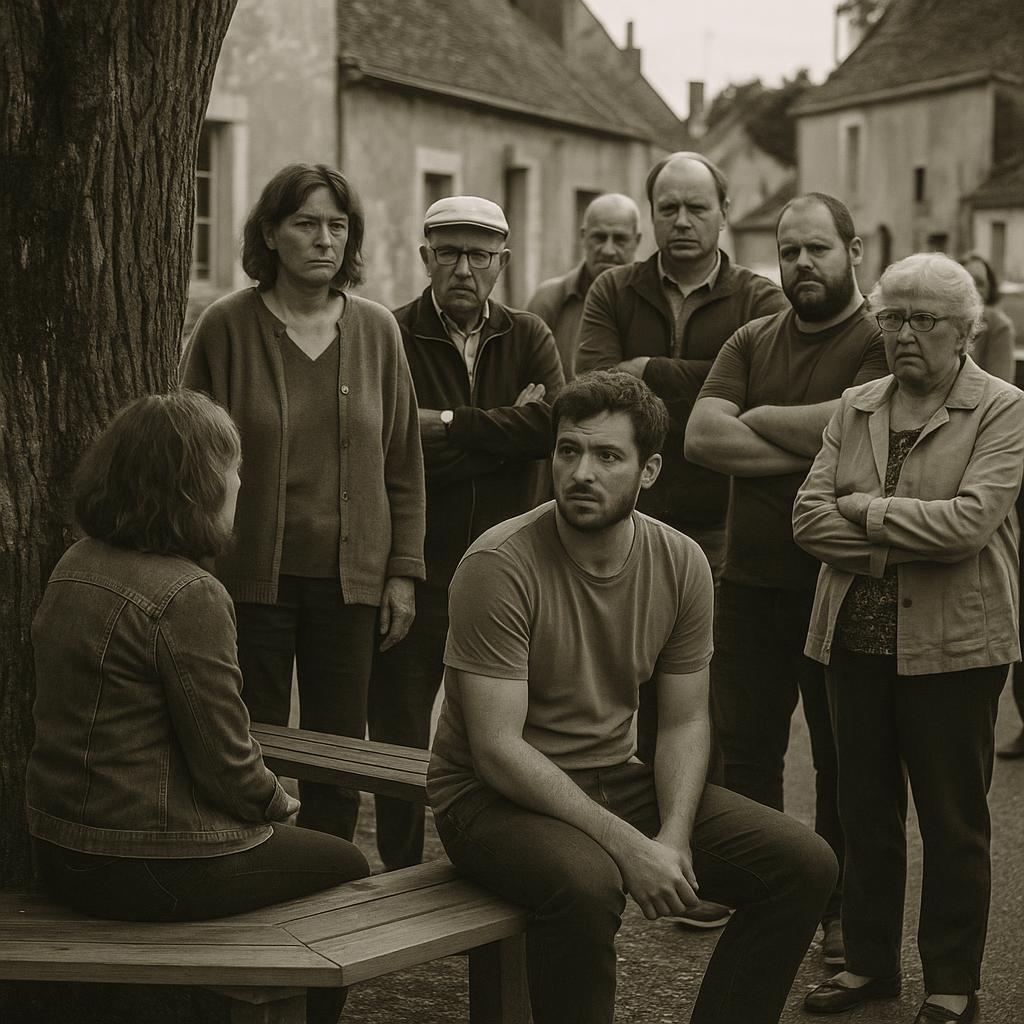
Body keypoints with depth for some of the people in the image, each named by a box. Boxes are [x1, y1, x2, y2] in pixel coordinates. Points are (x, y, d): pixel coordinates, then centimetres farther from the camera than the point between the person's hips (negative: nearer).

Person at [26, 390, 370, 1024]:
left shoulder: (76, 567, 4)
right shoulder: (188, 597, -23)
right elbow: (227, 765, -20)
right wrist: (276, 800, 2)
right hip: (144, 869, -9)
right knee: (345, 869, 15)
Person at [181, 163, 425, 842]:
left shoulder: (376, 330, 5)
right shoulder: (227, 327, -3)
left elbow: (403, 462, 8)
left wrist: (404, 569, 4)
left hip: (349, 579, 2)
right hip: (250, 576, -2)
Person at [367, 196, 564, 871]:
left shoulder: (528, 337, 9)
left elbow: (556, 424, -10)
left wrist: (450, 425, -12)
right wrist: (508, 430, -10)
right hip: (416, 574, -2)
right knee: (400, 745, 6)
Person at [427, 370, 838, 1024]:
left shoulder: (682, 564, -2)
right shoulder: (500, 565, -20)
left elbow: (684, 723, 4)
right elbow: (497, 750, -22)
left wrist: (674, 836, -15)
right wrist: (627, 844, -27)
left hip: (615, 779, 6)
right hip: (494, 794, -6)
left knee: (806, 865, -7)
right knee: (588, 882, -38)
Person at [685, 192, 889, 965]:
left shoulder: (883, 343, -6)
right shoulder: (752, 343, 10)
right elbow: (702, 437, -4)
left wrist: (758, 417, -8)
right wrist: (811, 445, -14)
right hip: (752, 581, 5)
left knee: (844, 763, 8)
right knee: (745, 751, 11)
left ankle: (842, 914, 21)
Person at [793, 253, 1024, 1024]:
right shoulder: (855, 408, 9)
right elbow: (808, 517, -2)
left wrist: (864, 510, -11)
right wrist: (907, 540, -14)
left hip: (952, 644, -4)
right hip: (856, 638, 5)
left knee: (954, 821, 7)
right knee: (866, 810, 14)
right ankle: (870, 962, 28)